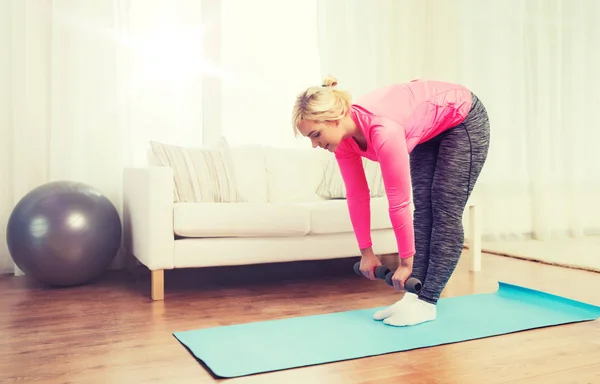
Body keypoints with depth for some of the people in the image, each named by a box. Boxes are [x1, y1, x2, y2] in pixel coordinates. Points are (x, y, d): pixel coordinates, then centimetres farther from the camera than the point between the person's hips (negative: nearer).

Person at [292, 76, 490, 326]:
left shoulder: (383, 130, -41)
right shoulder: (343, 138, -17)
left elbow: (399, 202, -34)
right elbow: (357, 196, -8)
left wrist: (406, 262, -23)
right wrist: (366, 252, -2)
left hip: (464, 121, -7)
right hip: (430, 131, 7)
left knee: (445, 211, -7)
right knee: (423, 208, 2)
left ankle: (426, 301, -3)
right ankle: (413, 295, 4)